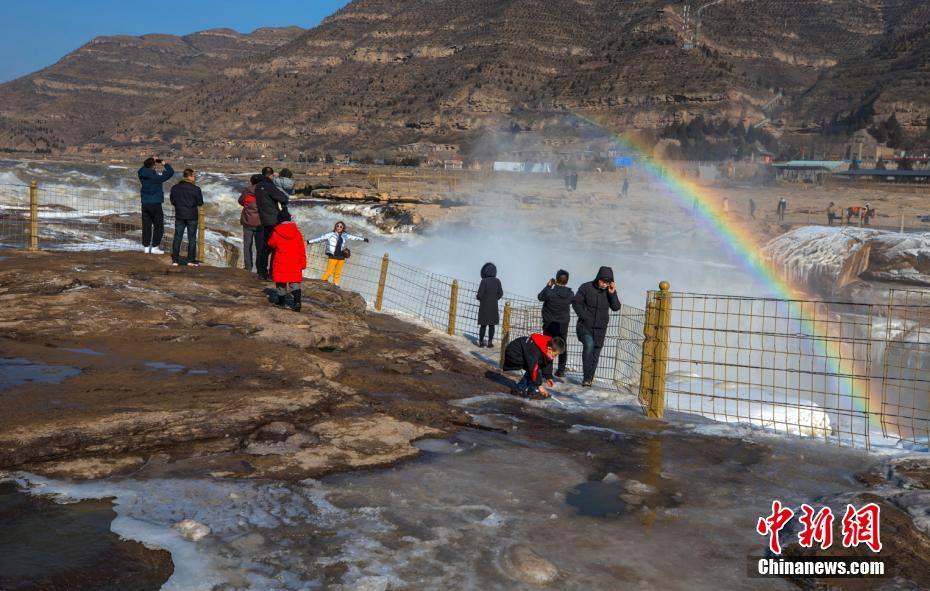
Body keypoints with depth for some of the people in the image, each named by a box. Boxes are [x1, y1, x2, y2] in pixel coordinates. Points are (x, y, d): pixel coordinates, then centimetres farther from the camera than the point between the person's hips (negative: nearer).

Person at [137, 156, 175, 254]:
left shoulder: (142, 175, 1)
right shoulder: (157, 177, -14)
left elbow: (142, 170, 25)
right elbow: (171, 172, -7)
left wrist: (151, 161, 23)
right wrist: (164, 164, 7)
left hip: (145, 204, 5)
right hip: (155, 204, -5)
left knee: (146, 226, 9)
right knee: (159, 226, 4)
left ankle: (146, 247, 11)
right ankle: (155, 247, 1)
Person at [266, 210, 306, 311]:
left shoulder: (276, 233, -7)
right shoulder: (297, 232, 0)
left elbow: (271, 244, 10)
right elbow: (302, 250, 2)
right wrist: (303, 263, 8)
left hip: (281, 263, -2)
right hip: (295, 264, 2)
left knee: (281, 283, 12)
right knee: (295, 284, 4)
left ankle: (280, 302, 19)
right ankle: (296, 303, -7)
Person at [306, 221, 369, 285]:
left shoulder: (345, 236, 11)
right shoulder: (330, 235, -1)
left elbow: (353, 237, 25)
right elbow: (320, 239, -1)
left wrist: (363, 239, 36)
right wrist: (309, 242, -4)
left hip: (341, 257, 4)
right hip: (333, 256, -4)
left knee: (338, 273, 3)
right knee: (329, 271, -10)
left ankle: (335, 284, 11)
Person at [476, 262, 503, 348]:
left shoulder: (484, 281, -16)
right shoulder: (497, 281, -7)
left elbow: (480, 295, -16)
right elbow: (500, 294, 1)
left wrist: (477, 297, 6)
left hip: (484, 307, -2)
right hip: (494, 307, 2)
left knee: (483, 325, 9)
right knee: (491, 325, 10)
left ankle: (481, 342, 12)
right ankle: (490, 342, 10)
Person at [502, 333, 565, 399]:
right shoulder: (535, 350, -34)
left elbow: (547, 363, 9)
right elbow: (533, 367, -33)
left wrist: (548, 377, 12)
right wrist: (539, 385, -26)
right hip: (513, 354, -10)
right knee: (532, 369, -20)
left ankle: (519, 389, 17)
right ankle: (532, 392, -11)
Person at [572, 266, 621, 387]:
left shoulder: (609, 291, 3)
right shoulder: (586, 287, -7)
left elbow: (616, 307, -2)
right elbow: (576, 302, -3)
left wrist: (612, 294, -15)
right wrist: (584, 316, -11)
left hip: (600, 328, 4)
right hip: (585, 326, -4)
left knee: (595, 354, 8)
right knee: (589, 345, -26)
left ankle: (589, 378, 23)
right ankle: (587, 377, -19)